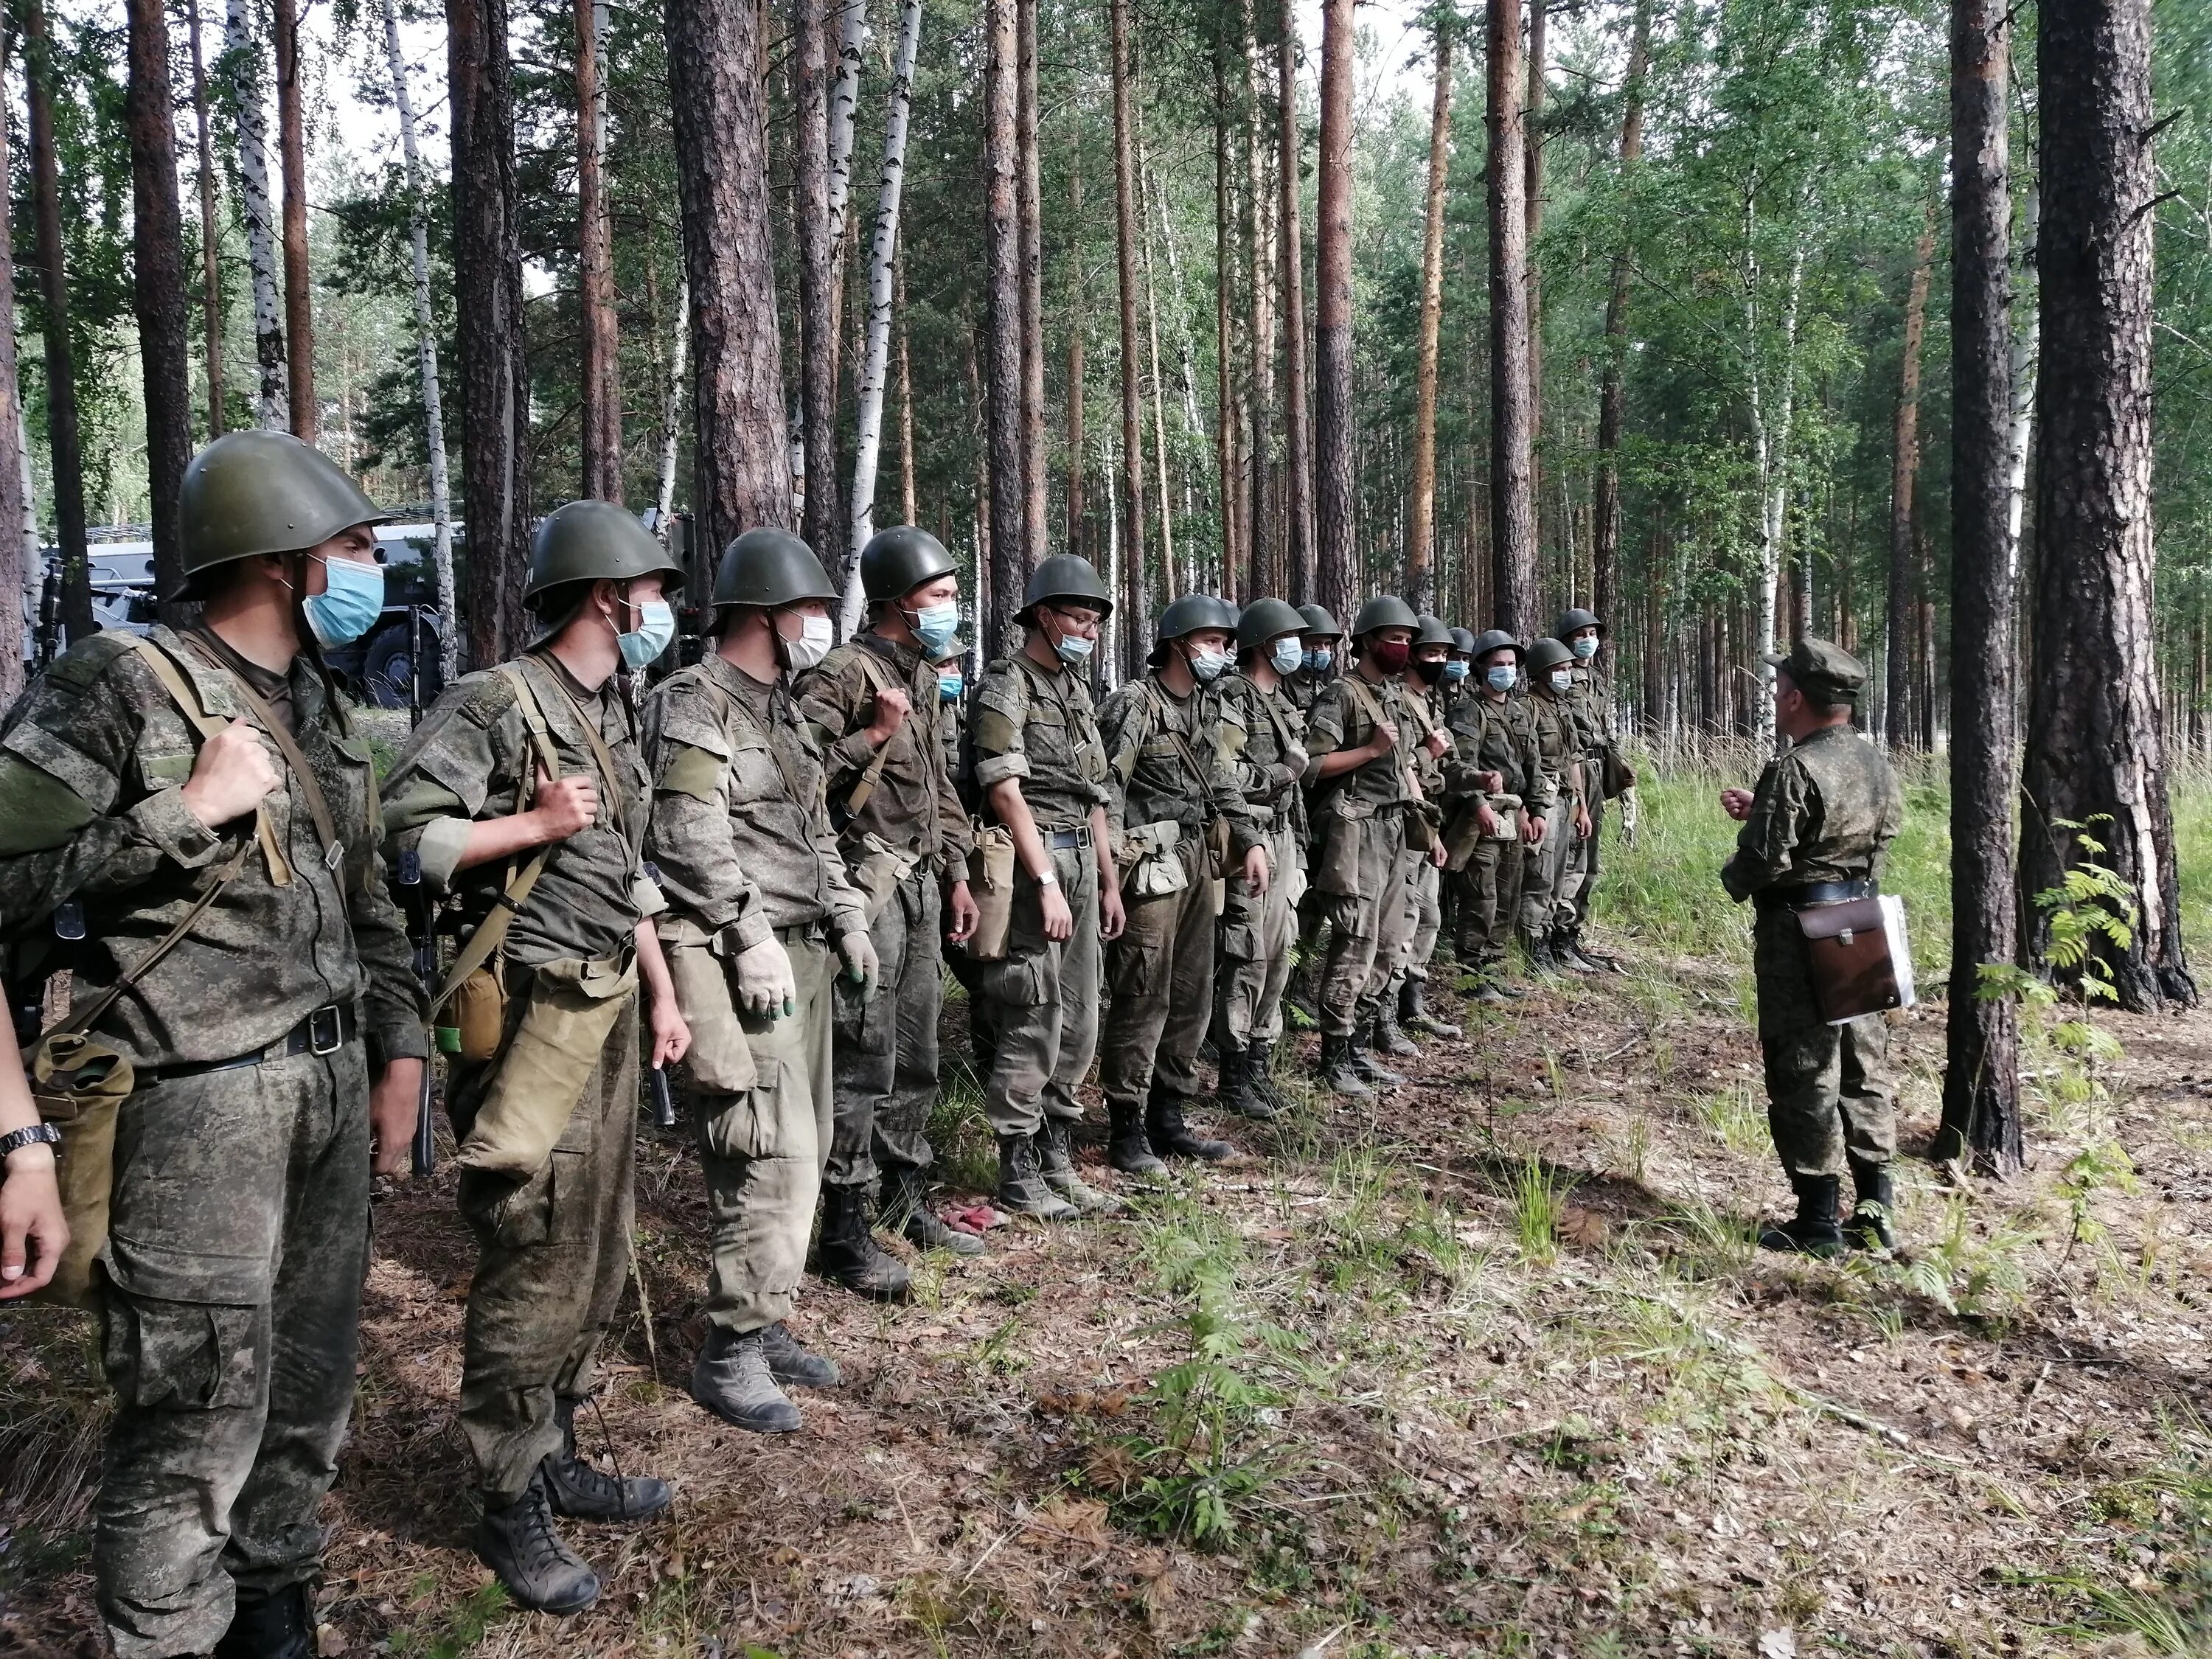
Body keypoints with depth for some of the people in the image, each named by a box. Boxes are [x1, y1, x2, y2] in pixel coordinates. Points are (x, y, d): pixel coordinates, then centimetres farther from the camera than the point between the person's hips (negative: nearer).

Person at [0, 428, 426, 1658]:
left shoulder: (326, 711, 13)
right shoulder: (120, 688, -9)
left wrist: (398, 1052, 15)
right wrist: (187, 813, -18)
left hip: (331, 1089, 7)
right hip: (200, 1106, -7)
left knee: (311, 1386, 17)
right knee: (198, 1421, 0)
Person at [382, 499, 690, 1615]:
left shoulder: (616, 720, 15)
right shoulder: (493, 705, -11)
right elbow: (404, 834, -18)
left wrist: (662, 995, 17)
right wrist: (537, 824, -16)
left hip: (611, 1008, 9)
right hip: (533, 1012, -8)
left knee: (597, 1254, 14)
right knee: (531, 1270, -2)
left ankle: (555, 1458, 29)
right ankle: (510, 1506, 12)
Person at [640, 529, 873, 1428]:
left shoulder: (783, 709, 19)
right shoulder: (691, 705, -9)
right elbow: (692, 838, -17)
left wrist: (847, 919, 16)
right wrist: (753, 940, -20)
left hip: (805, 951, 10)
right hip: (740, 958, -9)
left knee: (804, 1146, 12)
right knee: (773, 1157, -11)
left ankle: (763, 1322, 24)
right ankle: (730, 1352, 1)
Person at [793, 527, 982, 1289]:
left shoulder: (924, 678, 16)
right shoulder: (841, 674, -12)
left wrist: (957, 874, 19)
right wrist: (875, 735, -21)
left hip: (922, 883, 9)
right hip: (867, 884, -9)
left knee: (917, 1055, 14)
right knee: (864, 1060, -6)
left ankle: (908, 1204, 27)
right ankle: (845, 1233, 4)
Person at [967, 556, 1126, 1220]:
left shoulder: (1076, 688, 18)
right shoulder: (1006, 685, -7)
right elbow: (1006, 792, -15)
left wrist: (1109, 881, 18)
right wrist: (1046, 883, -20)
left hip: (1080, 863, 8)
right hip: (1031, 862, -8)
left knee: (1079, 1022, 11)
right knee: (1033, 1024, -6)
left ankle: (1057, 1161, 22)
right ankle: (1018, 1175, 6)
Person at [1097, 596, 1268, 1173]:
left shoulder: (1207, 710, 16)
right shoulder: (1134, 705, -10)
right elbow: (1105, 789, -16)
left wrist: (1250, 840, 11)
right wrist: (1112, 869, -21)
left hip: (1197, 860, 9)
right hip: (1151, 865, -9)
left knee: (1192, 998, 11)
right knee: (1143, 999, -6)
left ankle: (1168, 1119, 22)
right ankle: (1127, 1131, 2)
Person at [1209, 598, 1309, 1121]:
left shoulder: (1281, 702, 18)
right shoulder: (1232, 697, -10)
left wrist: (1298, 847, 19)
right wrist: (1279, 773, -13)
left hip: (1283, 838, 9)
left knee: (1277, 956, 12)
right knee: (1246, 959, -5)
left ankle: (1261, 1061, 22)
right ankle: (1235, 1076, 3)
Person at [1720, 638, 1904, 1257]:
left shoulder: (1793, 770, -20)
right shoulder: (1877, 764, 7)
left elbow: (1763, 861, -23)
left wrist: (1733, 877, 1)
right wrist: (1760, 810, 19)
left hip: (1799, 936, -8)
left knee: (1804, 1075, 1)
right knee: (1864, 1067, 15)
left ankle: (1819, 1222, 7)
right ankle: (1875, 1210, 21)